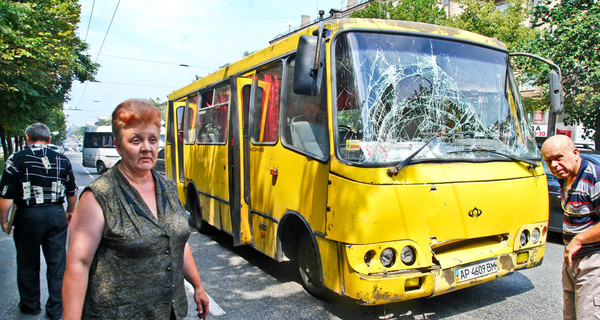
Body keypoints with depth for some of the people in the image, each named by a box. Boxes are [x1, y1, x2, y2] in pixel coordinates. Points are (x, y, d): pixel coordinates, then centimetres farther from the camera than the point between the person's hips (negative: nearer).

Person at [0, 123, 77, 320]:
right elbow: (72, 193, 10)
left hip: (28, 216, -2)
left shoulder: (17, 159, -7)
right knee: (57, 263, 10)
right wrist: (70, 212, 26)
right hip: (57, 215, 2)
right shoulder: (62, 160, 3)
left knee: (28, 264, 16)